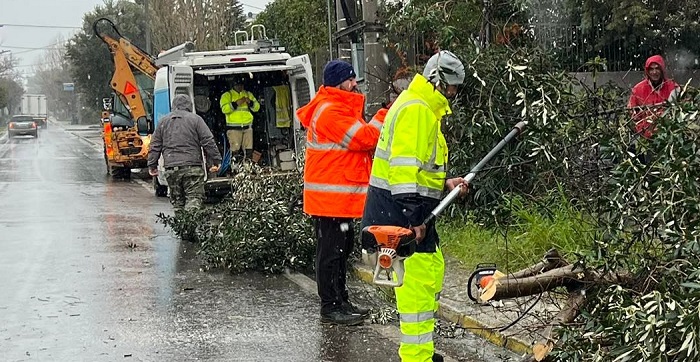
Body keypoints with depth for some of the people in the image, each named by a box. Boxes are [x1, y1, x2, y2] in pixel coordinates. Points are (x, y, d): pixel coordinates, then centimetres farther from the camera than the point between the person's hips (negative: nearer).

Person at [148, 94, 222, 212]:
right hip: (192, 167, -3)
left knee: (177, 200, 11)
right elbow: (208, 142, -2)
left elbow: (155, 146, 14)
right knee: (194, 198, -5)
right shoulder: (195, 119, 2)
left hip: (171, 168, 3)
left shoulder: (163, 121, 13)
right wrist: (215, 161, 3)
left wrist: (152, 165, 19)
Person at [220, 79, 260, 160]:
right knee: (235, 150, -11)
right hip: (234, 127, -4)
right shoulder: (227, 95, 5)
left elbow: (257, 107, 11)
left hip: (247, 126, 4)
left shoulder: (248, 94, 18)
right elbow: (224, 109, -11)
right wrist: (236, 103, -20)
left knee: (249, 150, 1)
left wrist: (250, 102, -9)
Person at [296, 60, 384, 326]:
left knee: (342, 247, 17)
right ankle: (330, 308, -1)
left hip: (341, 195, 11)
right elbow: (364, 138, -21)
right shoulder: (330, 111, -16)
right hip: (330, 196, -11)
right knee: (331, 251, -6)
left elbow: (361, 140, 18)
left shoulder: (340, 108, 19)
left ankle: (340, 302, 25)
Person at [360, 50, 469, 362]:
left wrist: (446, 183, 12)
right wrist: (412, 218, -27)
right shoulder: (416, 110, -16)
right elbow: (404, 166, -24)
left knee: (434, 269, 19)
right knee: (417, 280, -10)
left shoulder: (425, 109, 19)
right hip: (401, 210, -11)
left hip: (412, 209, 11)